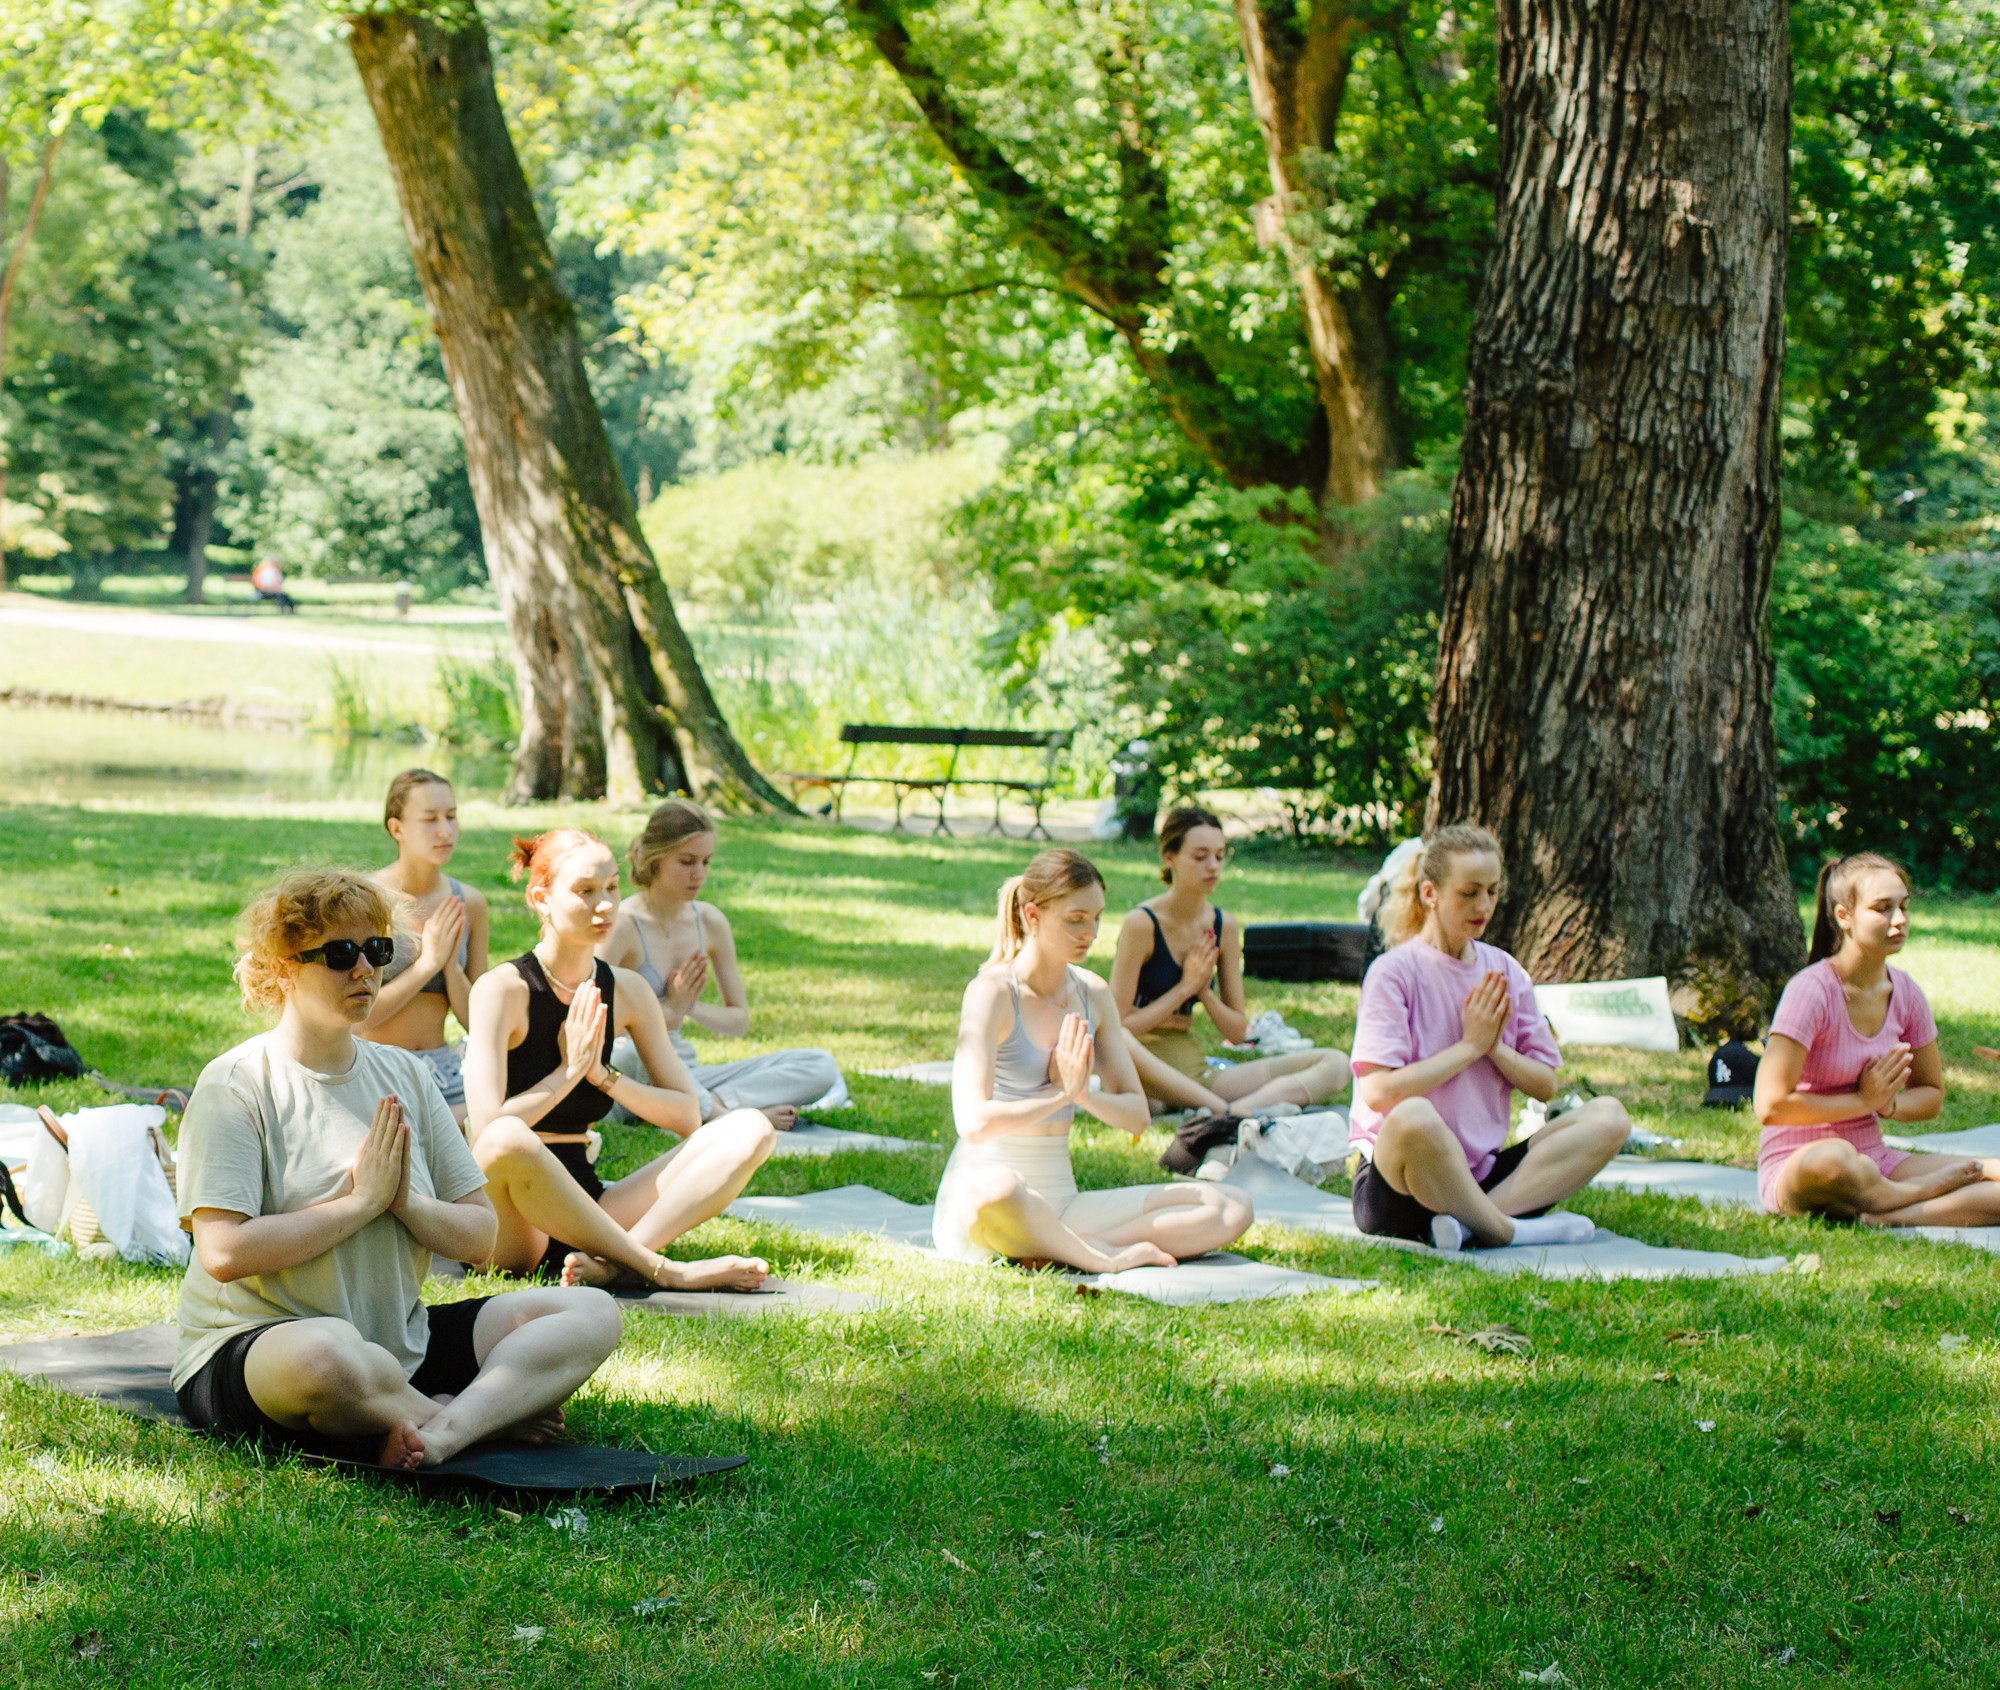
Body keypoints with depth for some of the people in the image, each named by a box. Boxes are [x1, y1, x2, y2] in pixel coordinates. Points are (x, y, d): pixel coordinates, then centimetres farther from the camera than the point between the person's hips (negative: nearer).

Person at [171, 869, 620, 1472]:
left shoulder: (403, 1075, 12)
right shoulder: (236, 1084, -7)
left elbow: (479, 1235, 11)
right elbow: (224, 1253, -19)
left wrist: (409, 1202, -10)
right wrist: (363, 1200, -13)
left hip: (401, 1343, 7)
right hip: (250, 1348, -6)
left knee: (592, 1313, -8)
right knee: (327, 1351, -42)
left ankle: (445, 1431, -31)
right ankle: (497, 1407, -16)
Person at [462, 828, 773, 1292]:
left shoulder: (626, 991, 9)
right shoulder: (503, 989, -9)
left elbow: (688, 1115, 5)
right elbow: (487, 1131, -20)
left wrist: (603, 1076, -8)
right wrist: (570, 1071, -13)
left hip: (582, 1209, 6)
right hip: (509, 1230, -6)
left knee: (749, 1130, -11)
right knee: (507, 1142, -41)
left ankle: (613, 1262, -32)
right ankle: (661, 1270, -28)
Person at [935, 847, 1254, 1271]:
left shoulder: (1094, 995, 10)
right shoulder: (993, 992, -11)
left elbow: (1137, 1114, 10)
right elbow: (974, 1123, -24)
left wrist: (1086, 1095, -11)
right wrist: (1060, 1094, -13)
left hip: (1060, 1203, 7)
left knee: (1232, 1210, -8)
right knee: (995, 1189, -46)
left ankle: (1061, 1249, -21)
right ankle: (1105, 1258, -20)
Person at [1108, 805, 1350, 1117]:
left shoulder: (1225, 926, 8)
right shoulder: (1142, 924, -9)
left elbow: (1237, 1030, 13)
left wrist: (1205, 993, -5)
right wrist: (1185, 987, -11)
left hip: (1195, 1073, 7)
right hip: (1147, 1074, -7)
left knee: (1335, 1064, -7)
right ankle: (1229, 1111, -40)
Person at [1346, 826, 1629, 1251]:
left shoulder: (1505, 973, 11)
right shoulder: (1393, 972, -6)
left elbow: (1545, 1085, 11)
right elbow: (1378, 1091, -18)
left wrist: (1496, 1047, -8)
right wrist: (1470, 1045, -11)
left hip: (1481, 1174, 7)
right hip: (1398, 1182, -6)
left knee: (1608, 1117, -13)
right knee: (1413, 1117, -40)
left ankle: (1471, 1221, -28)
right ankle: (1508, 1230, -21)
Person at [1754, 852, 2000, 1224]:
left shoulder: (1905, 993, 5)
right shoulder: (1811, 991, -15)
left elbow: (1932, 1095, 17)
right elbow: (1770, 1106, -22)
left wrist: (1888, 1104, -6)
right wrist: (1862, 1101, -13)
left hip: (1875, 1161, 6)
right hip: (1795, 1169, -6)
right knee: (1833, 1158, -42)